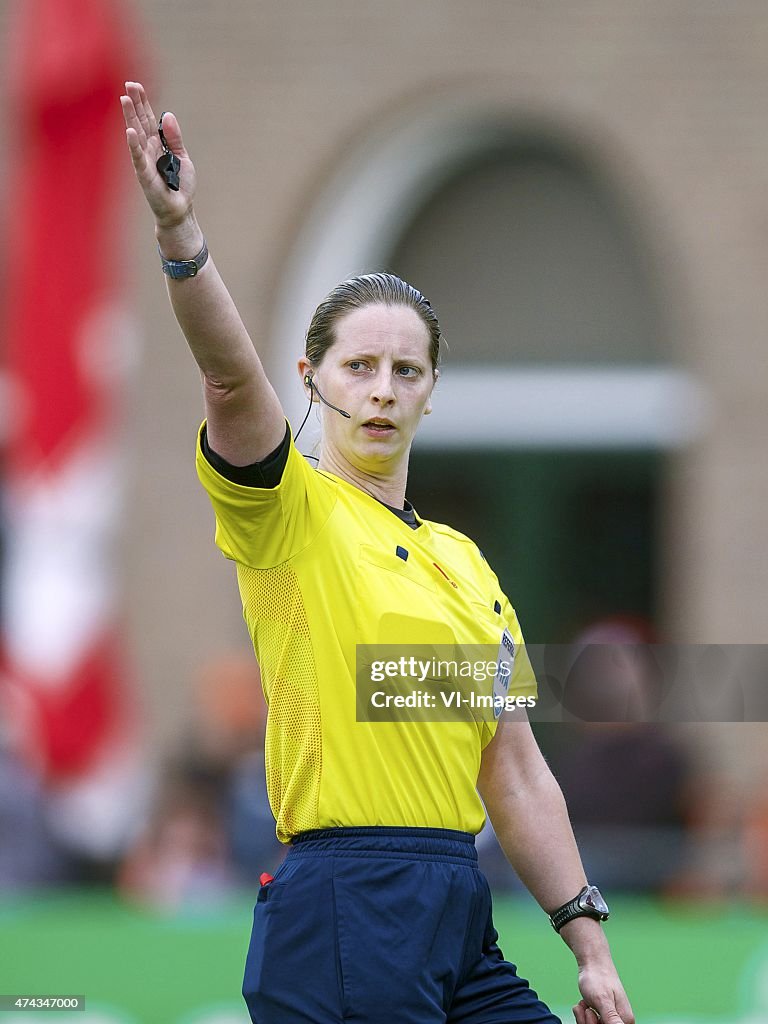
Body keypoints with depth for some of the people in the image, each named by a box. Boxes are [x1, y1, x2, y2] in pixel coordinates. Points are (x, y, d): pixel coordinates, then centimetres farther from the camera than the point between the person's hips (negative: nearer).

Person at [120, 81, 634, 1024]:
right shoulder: (292, 513, 0)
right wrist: (178, 231, -38)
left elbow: (515, 774, 18)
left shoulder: (463, 559, 18)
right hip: (345, 903, -7)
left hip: (459, 910, 7)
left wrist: (590, 946, 12)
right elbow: (234, 378, -21)